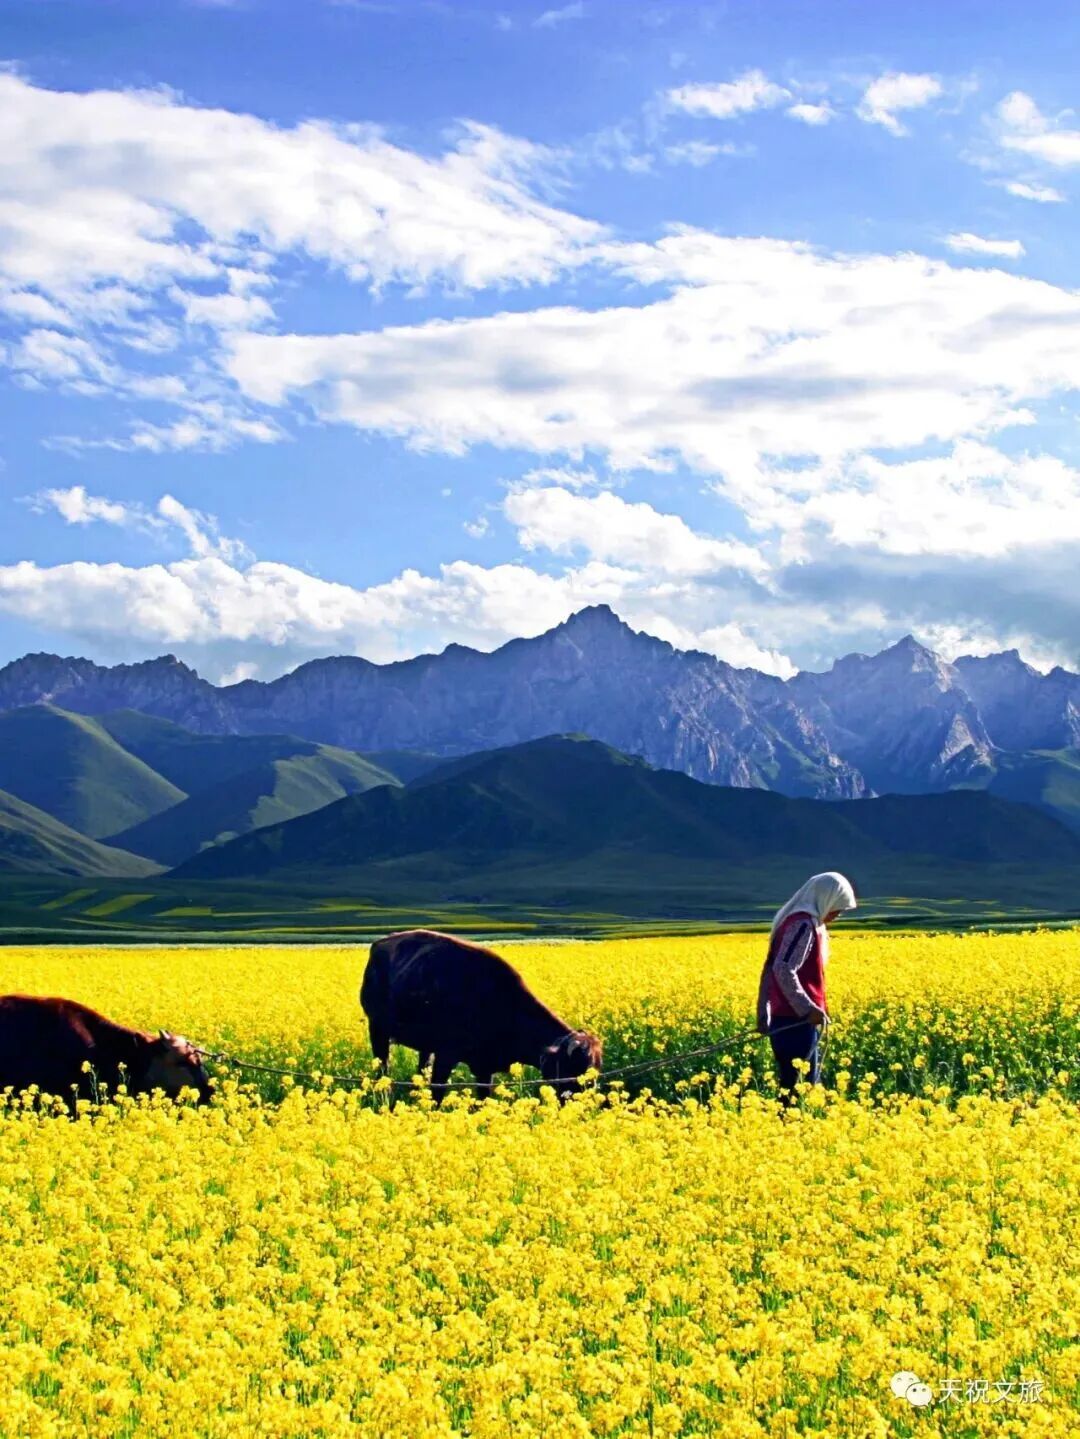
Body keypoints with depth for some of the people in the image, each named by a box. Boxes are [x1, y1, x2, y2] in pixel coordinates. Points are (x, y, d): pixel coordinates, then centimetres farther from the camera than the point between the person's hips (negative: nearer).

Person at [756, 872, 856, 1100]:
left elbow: (771, 969, 19)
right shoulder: (803, 924, -14)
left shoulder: (802, 922, 16)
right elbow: (783, 970, -25)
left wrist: (764, 1014, 20)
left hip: (789, 1019, 10)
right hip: (796, 1022, -10)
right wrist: (808, 1009, -23)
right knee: (794, 1088, -8)